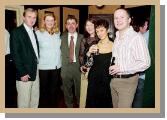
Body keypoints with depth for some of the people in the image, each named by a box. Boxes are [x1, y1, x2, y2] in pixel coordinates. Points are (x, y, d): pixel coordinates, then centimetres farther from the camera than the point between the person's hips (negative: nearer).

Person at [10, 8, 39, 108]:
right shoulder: (16, 32, -9)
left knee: (35, 99, 17)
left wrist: (36, 68, 8)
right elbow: (15, 54, -14)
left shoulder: (34, 32, 13)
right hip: (24, 73, -7)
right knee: (24, 100, 4)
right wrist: (22, 73, -17)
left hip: (35, 71, 7)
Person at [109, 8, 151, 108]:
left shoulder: (137, 37, -14)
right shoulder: (117, 38, 12)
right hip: (114, 79, 7)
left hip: (127, 81, -7)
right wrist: (112, 68, 1)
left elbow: (145, 63, -19)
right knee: (115, 107, 19)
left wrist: (121, 68, -20)